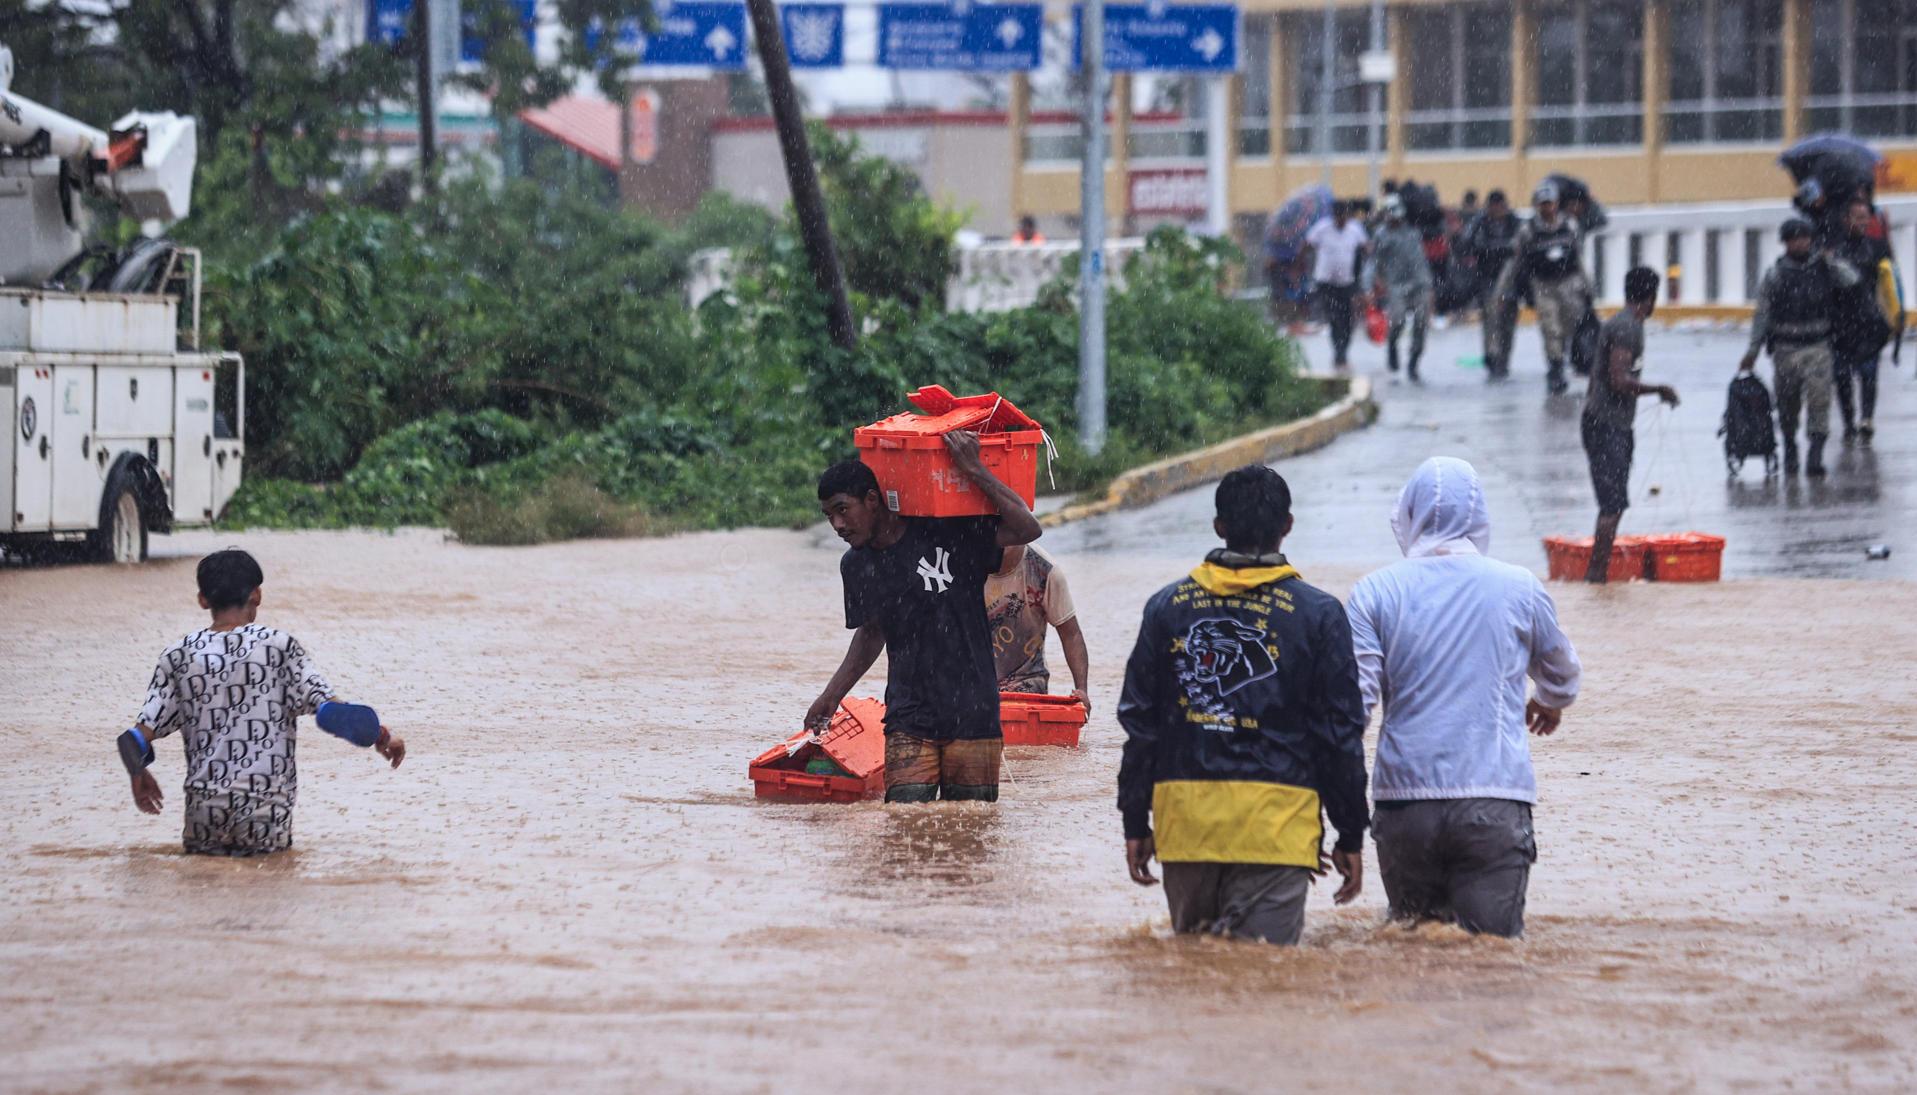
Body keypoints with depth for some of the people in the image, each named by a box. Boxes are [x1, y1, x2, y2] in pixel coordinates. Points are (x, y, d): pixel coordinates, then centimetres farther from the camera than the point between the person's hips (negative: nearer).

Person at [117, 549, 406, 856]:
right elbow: (329, 709, -9)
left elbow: (140, 737, 4)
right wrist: (380, 735, 3)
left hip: (205, 809, 2)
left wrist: (140, 776, 23)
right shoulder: (279, 645, -2)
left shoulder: (179, 655, 4)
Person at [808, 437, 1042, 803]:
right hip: (908, 723, 3)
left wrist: (974, 471, -18)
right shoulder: (856, 566, 9)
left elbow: (1027, 529, -14)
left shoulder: (948, 535, -6)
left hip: (972, 715, -3)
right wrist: (832, 696, 21)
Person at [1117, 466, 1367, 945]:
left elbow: (1139, 721, 9)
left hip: (1184, 819, 3)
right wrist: (1351, 837, 9)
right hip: (1275, 824, -3)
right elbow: (1339, 733, 2)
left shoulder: (1168, 606, 8)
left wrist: (1135, 823, 16)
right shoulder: (1316, 613, 0)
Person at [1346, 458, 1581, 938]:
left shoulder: (1375, 592, 2)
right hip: (1495, 803, -1)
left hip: (1403, 802, 1)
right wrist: (1551, 703, 48)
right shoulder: (1521, 588, 6)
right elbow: (1561, 674, 26)